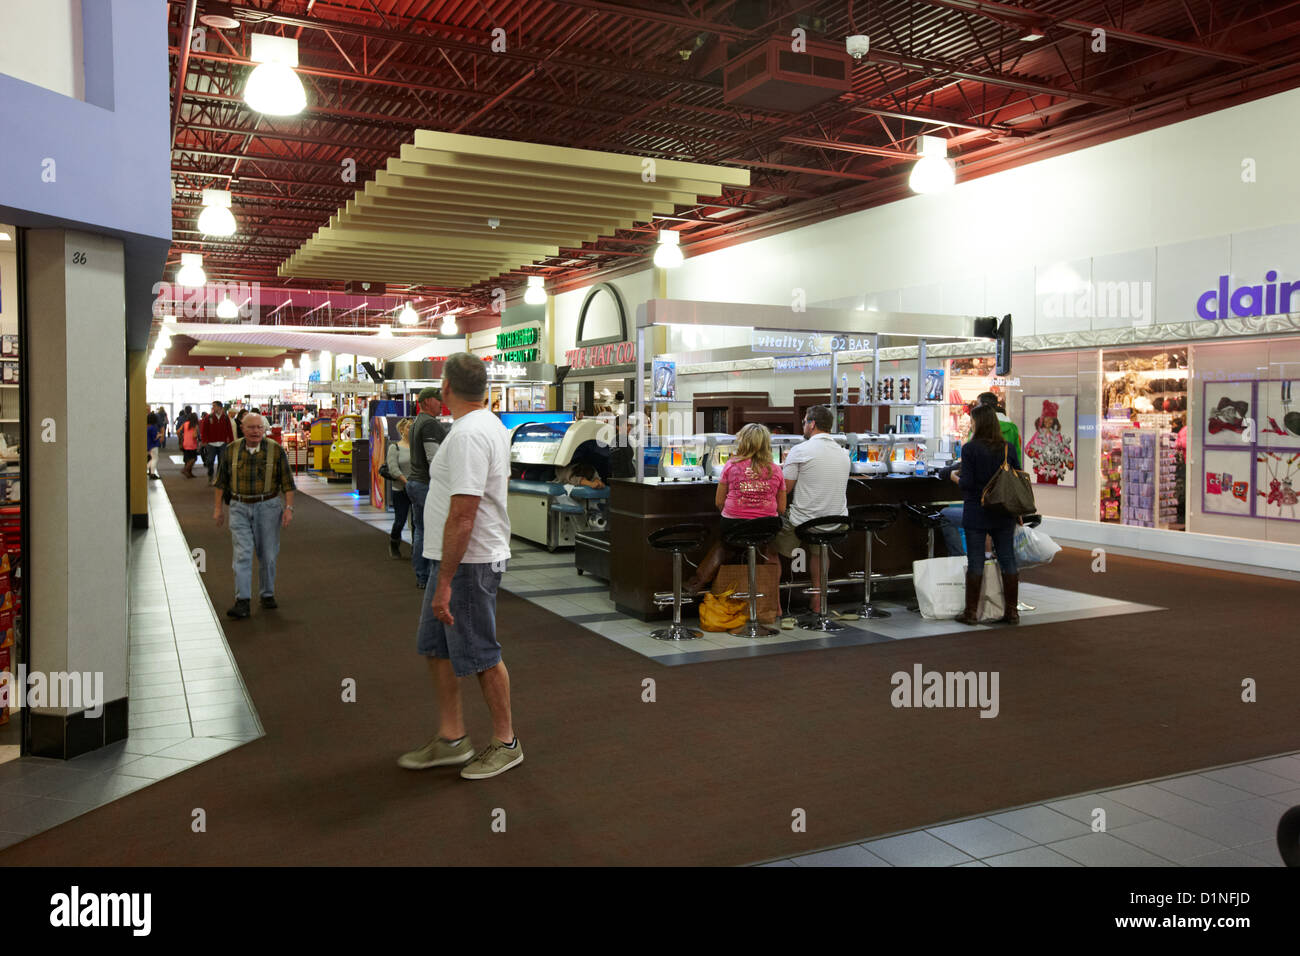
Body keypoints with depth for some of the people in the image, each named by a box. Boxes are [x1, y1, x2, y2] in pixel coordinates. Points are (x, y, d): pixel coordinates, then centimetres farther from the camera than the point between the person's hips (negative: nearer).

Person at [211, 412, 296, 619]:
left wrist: (289, 508, -7)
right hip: (240, 508, 0)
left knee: (268, 554, 7)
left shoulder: (276, 450, -2)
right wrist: (217, 508, 8)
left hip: (267, 507, 0)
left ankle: (267, 594, 23)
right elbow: (221, 481, 10)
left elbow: (287, 482, 0)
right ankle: (242, 601, -9)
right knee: (242, 554, -7)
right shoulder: (230, 450, 2)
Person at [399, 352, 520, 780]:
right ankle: (451, 739, 27)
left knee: (481, 655, 1)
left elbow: (462, 516, -28)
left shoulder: (467, 435, -22)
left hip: (467, 563, -11)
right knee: (437, 647, 17)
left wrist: (444, 583, -27)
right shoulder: (490, 425, 13)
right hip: (453, 557, 11)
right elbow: (496, 487, 23)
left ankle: (506, 743, 16)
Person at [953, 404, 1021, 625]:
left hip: (976, 512, -4)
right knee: (1008, 559, 9)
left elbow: (966, 483, -14)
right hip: (1003, 513, 4)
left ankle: (971, 611, 7)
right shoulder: (1009, 448, 2)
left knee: (975, 561, 1)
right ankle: (1012, 611, 13)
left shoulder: (970, 448, -11)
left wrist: (955, 477, 8)